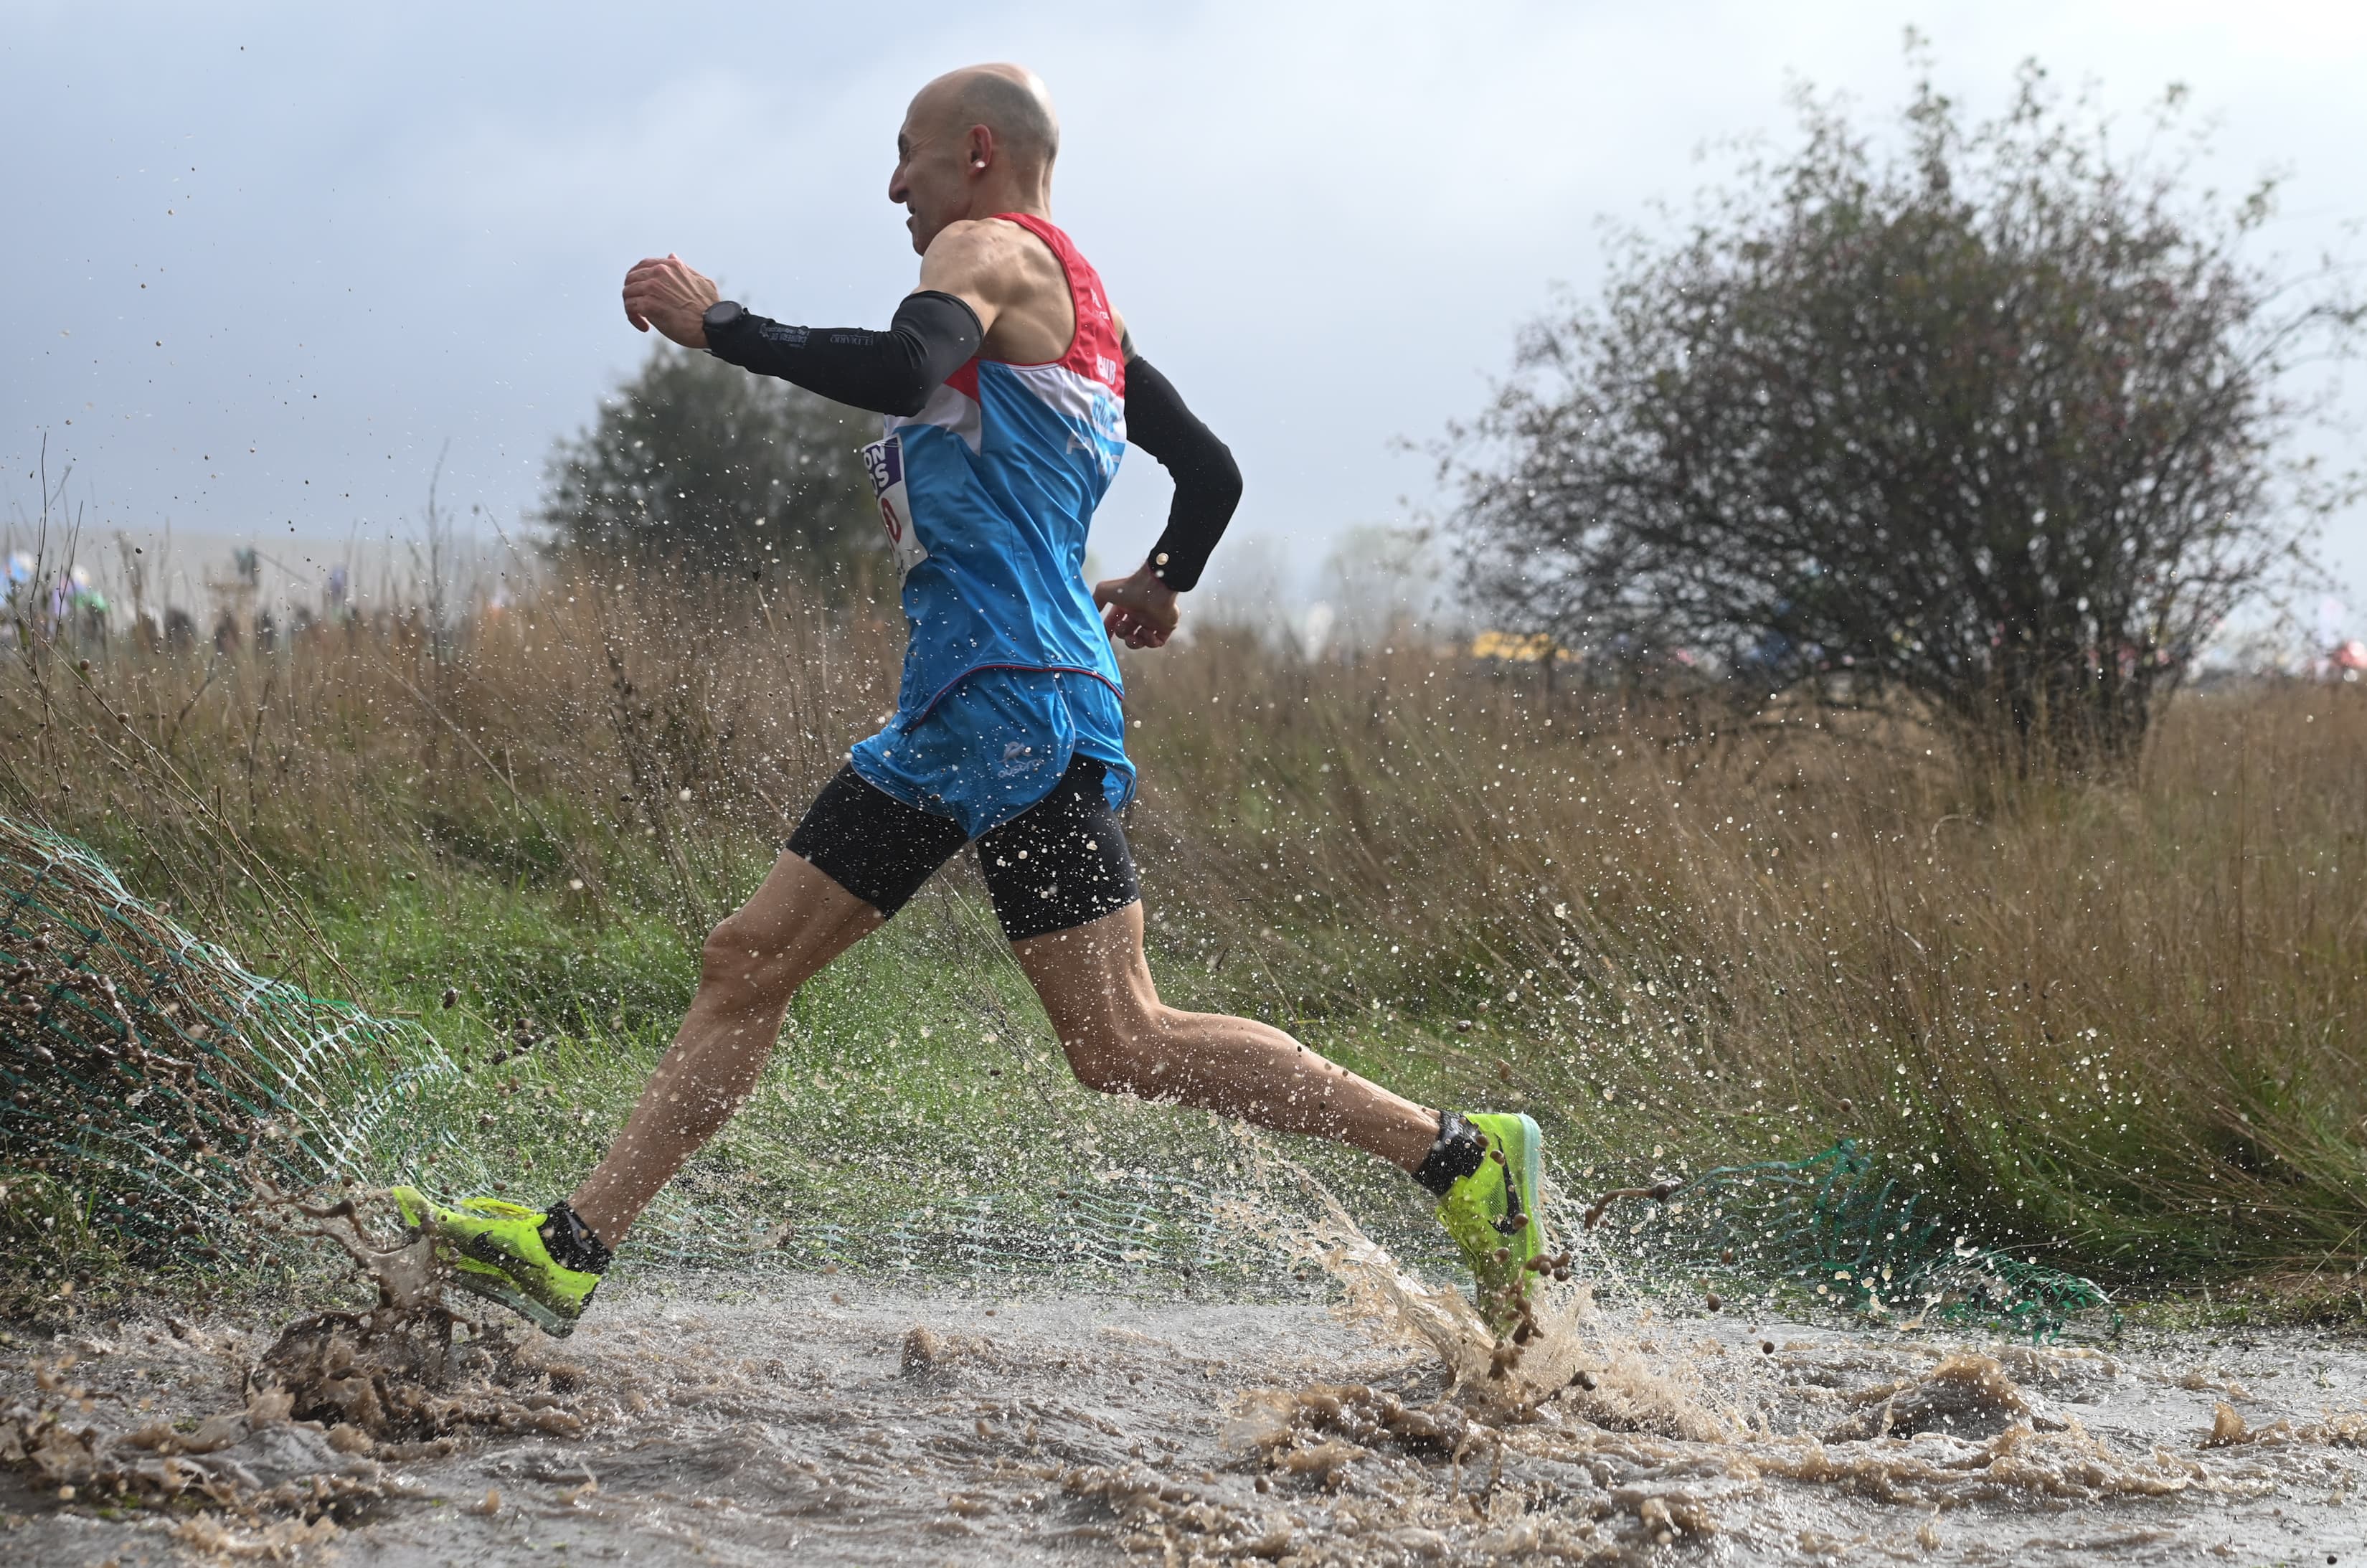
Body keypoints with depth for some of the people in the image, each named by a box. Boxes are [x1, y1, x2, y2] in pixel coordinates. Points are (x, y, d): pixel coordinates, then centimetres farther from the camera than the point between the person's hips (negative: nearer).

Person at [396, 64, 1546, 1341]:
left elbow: (901, 371, -26)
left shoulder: (990, 249, -5)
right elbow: (1212, 471, 29)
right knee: (746, 963, 7)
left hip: (1020, 704, -11)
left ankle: (1460, 1153, -8)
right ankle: (568, 1250, 8)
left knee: (1122, 1046, -14)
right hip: (952, 716, 11)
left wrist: (715, 325, -16)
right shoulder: (1079, 310, 24)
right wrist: (1159, 586, 47)